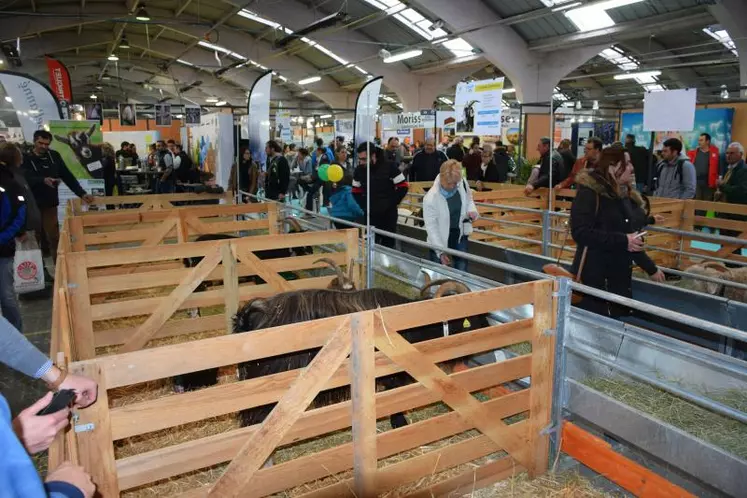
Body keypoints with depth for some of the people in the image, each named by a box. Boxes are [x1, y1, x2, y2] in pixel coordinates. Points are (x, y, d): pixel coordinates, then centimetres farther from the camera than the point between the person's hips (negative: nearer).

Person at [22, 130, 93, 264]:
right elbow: (27, 179, -20)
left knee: (54, 238, 5)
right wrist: (43, 180, -39)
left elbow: (68, 176, 5)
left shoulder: (54, 156, 5)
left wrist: (82, 193, -3)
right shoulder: (26, 159, -4)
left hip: (50, 204, 2)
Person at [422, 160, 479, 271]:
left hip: (460, 234, 4)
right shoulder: (430, 198, -27)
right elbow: (431, 227, -20)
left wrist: (471, 210, -14)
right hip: (440, 239, -4)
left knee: (462, 271, 13)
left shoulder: (462, 183, -14)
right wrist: (440, 251, -23)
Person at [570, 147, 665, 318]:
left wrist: (651, 268, 26)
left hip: (621, 278, 8)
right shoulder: (589, 193, -11)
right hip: (594, 280, -8)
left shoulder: (627, 197, 13)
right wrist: (623, 240, -22)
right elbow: (580, 233, -22)